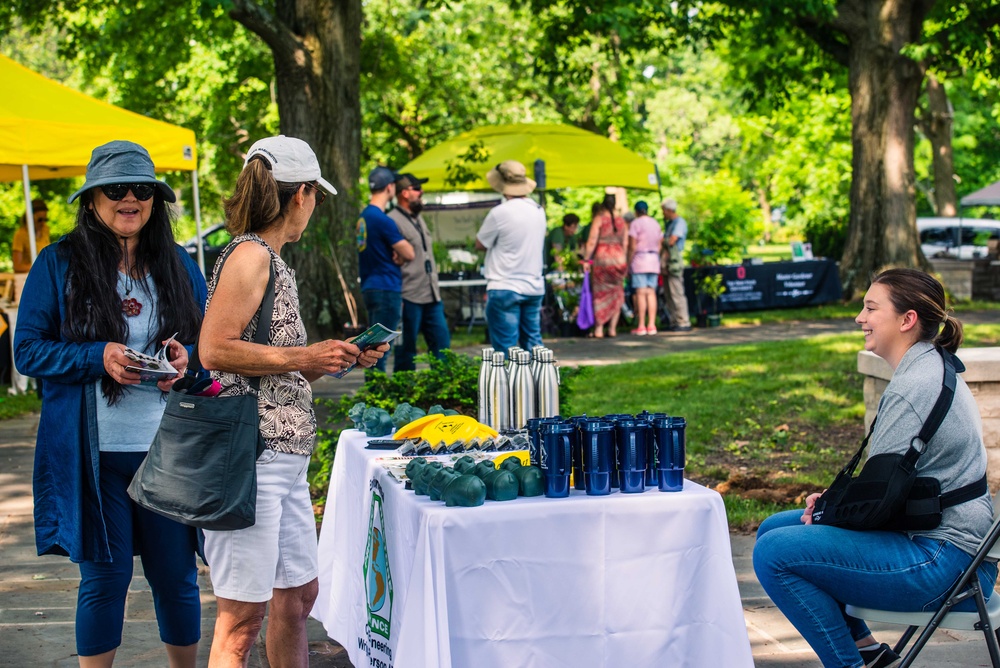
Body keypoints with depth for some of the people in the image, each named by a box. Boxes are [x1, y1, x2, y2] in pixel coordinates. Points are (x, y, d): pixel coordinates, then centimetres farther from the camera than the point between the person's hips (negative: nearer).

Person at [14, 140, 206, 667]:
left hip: (169, 449, 3)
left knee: (177, 574, 8)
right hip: (93, 452, -2)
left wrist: (187, 358, -8)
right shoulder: (59, 264, -1)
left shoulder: (179, 265, 9)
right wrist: (98, 358, -17)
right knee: (105, 576, 5)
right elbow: (27, 350, -2)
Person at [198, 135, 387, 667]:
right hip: (249, 457, -10)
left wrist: (340, 359, 17)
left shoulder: (273, 262, 18)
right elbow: (214, 349, -21)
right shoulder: (249, 255, -10)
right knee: (242, 617, -5)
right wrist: (306, 356, -16)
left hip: (285, 459, 10)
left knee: (298, 595, 17)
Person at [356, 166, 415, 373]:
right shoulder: (382, 220, -15)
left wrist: (396, 254, 3)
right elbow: (409, 254, -14)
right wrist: (400, 256, 8)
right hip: (386, 290, -9)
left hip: (370, 287, 9)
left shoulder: (364, 216, 14)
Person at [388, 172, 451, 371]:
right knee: (407, 351, -1)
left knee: (442, 344, 8)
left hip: (431, 296, 8)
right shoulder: (393, 221, -10)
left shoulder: (419, 219, 19)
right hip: (409, 298, -8)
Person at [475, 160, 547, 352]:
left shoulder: (500, 213, -14)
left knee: (505, 348, -2)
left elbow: (480, 244, -3)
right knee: (533, 343, 13)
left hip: (505, 288, -7)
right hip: (534, 287, 7)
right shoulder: (538, 210, 7)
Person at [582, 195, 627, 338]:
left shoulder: (599, 219, -3)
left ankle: (598, 329, 1)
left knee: (600, 294, 3)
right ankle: (612, 328, 8)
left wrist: (586, 259, -6)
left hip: (602, 258, -3)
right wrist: (624, 262, 14)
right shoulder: (621, 222, 8)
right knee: (616, 294, 10)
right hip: (619, 258, 3)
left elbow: (592, 241, -9)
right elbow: (625, 244, 7)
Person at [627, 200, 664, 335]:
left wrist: (629, 263, -4)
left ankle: (641, 326, -8)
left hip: (639, 259, -6)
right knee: (651, 292, 4)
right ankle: (651, 325, 0)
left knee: (641, 293, -7)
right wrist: (656, 259, 17)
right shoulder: (656, 223, 13)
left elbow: (632, 247, -10)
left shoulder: (635, 224, -5)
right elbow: (659, 245, 11)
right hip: (654, 260, 6)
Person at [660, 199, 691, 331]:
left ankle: (684, 322, -10)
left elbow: (671, 241, -16)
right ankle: (674, 322, 11)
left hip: (675, 261, -9)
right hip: (667, 262, 9)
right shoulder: (670, 223, 21)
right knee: (668, 295, 8)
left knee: (677, 293, -11)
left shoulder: (680, 222, -7)